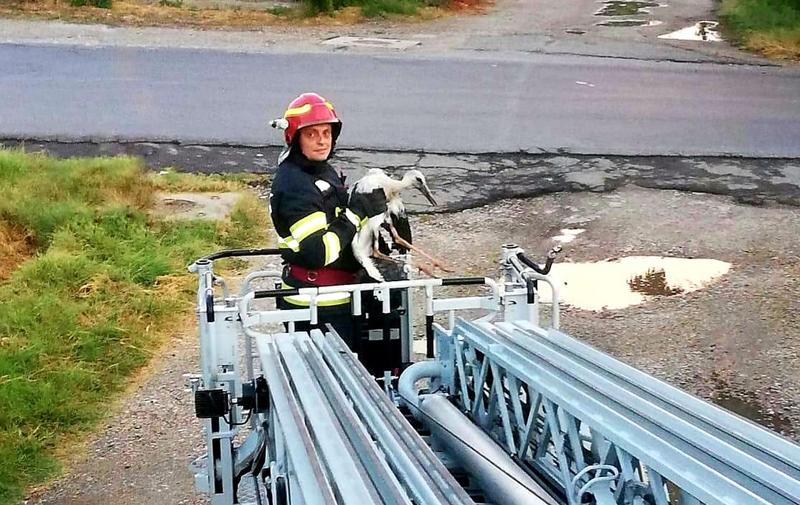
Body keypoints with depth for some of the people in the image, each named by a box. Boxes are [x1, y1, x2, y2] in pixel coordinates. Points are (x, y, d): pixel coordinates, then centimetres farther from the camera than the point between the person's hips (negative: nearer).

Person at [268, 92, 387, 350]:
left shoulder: (322, 170, 10)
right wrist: (358, 212, -22)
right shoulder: (295, 186, -21)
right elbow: (318, 252, -27)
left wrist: (367, 204, 5)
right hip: (318, 308, -10)